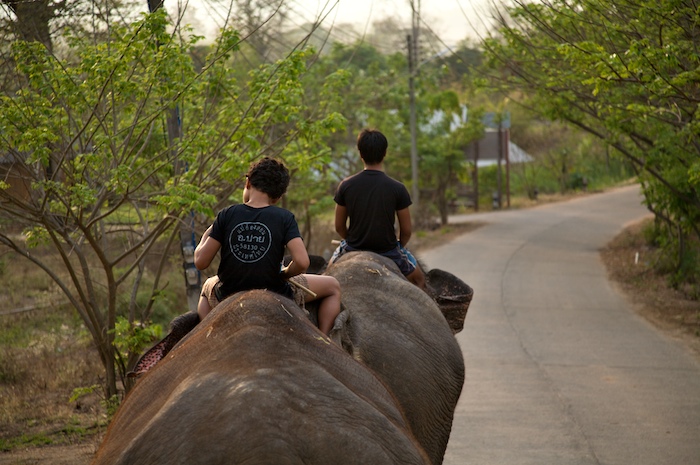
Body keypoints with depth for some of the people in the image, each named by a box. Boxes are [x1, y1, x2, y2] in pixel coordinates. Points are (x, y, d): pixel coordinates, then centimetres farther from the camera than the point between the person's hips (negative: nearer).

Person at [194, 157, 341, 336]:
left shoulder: (227, 215, -8)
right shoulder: (284, 218, -11)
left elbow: (201, 262, -7)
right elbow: (302, 262, -22)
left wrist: (205, 237, 12)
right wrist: (284, 274, 0)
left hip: (229, 296, 2)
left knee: (207, 287, 40)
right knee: (333, 286, 20)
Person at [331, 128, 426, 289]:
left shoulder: (346, 186, -9)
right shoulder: (397, 188, -13)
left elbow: (339, 227, -1)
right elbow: (406, 231, -6)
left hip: (354, 247, 1)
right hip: (388, 250, -1)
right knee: (419, 279, 25)